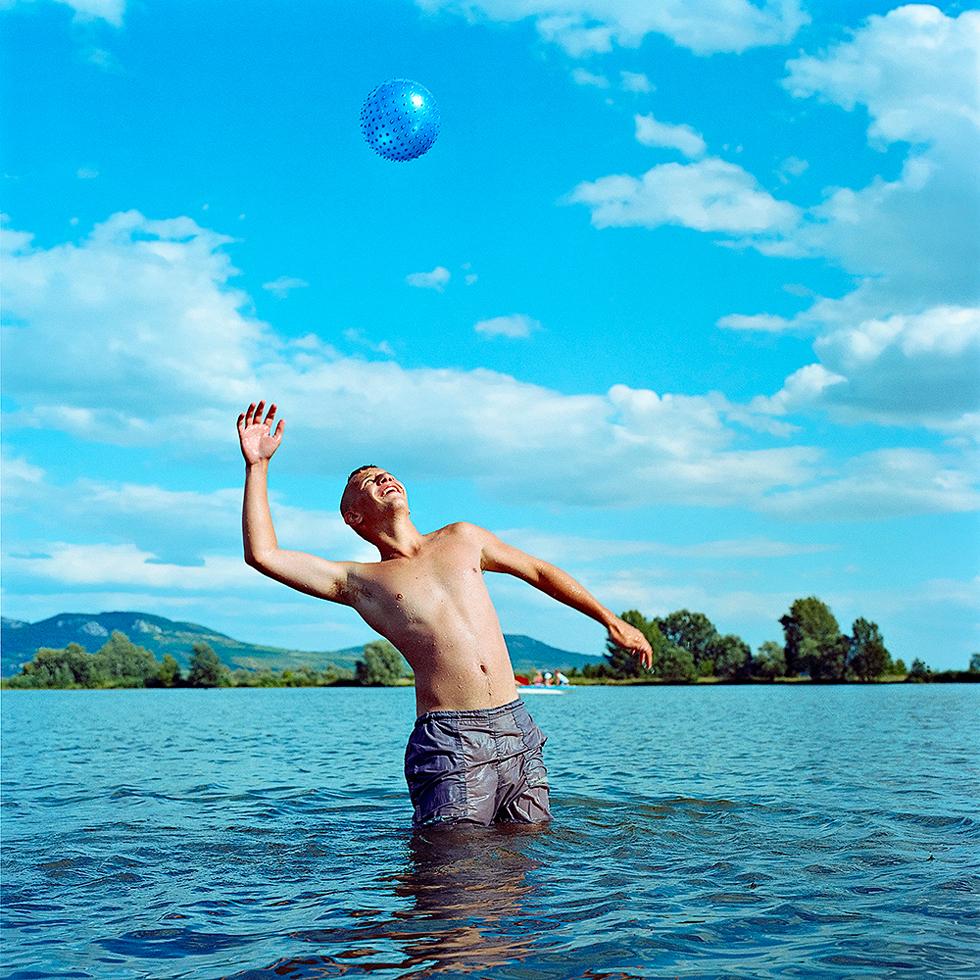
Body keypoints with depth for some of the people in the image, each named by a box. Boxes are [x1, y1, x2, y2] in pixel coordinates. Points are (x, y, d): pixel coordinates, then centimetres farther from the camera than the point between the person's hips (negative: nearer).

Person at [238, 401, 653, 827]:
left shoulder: (461, 539, 18)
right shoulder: (360, 581, 7)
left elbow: (539, 571, 29)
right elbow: (262, 554, -1)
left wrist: (610, 620, 28)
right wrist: (257, 465, -1)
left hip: (516, 729, 4)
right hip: (448, 743, -4)